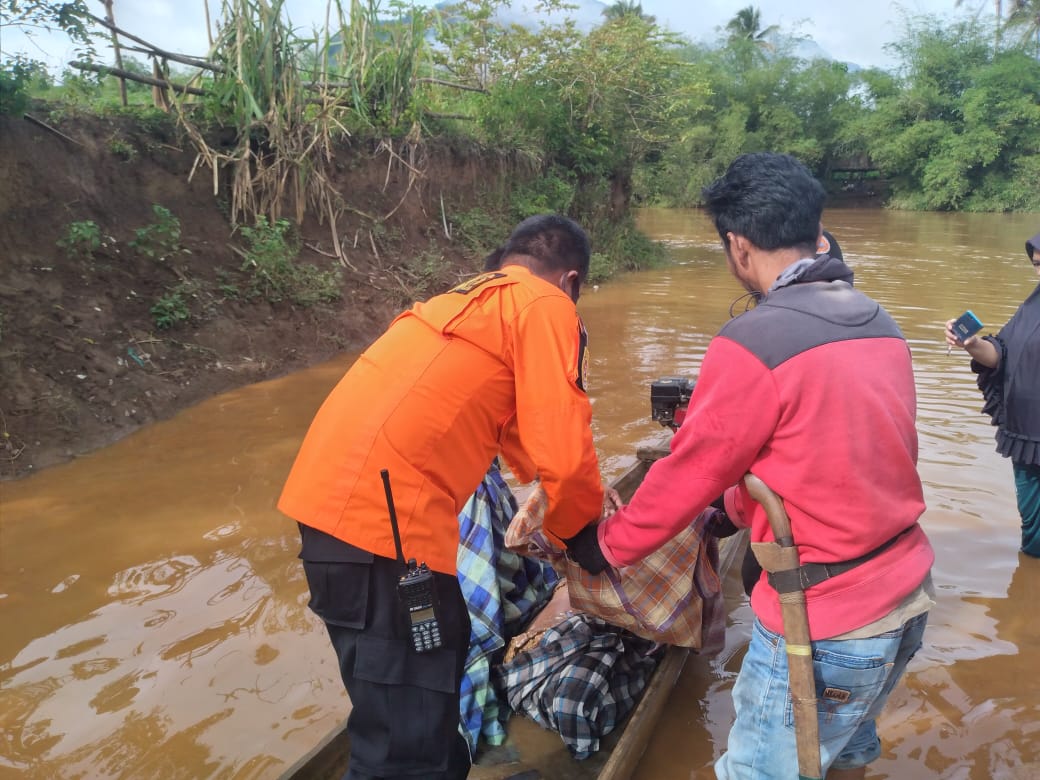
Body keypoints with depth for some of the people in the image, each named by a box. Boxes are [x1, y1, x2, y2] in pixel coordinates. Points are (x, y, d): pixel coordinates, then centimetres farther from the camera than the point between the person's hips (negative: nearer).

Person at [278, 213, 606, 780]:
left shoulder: (468, 299, 24)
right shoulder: (544, 305, -3)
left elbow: (513, 426, 34)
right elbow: (563, 453, -11)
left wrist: (581, 500, 36)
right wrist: (584, 533, 9)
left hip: (337, 492, 10)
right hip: (383, 511, -10)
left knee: (443, 657, 26)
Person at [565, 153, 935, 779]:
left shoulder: (752, 346, -22)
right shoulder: (882, 326, 3)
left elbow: (686, 477, -12)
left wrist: (605, 546, 4)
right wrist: (739, 507, 23)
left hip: (826, 625, -8)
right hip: (910, 596, 8)